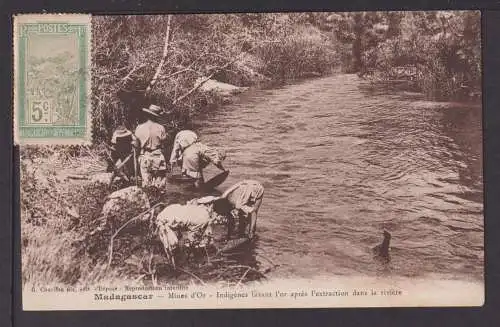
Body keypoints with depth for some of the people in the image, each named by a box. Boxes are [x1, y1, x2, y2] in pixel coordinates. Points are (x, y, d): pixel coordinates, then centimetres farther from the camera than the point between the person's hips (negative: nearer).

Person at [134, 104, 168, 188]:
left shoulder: (139, 128, 0)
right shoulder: (160, 128, -8)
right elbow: (164, 144, -5)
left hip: (144, 158, 3)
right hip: (158, 158, -3)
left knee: (146, 183, 9)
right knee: (159, 184, 2)